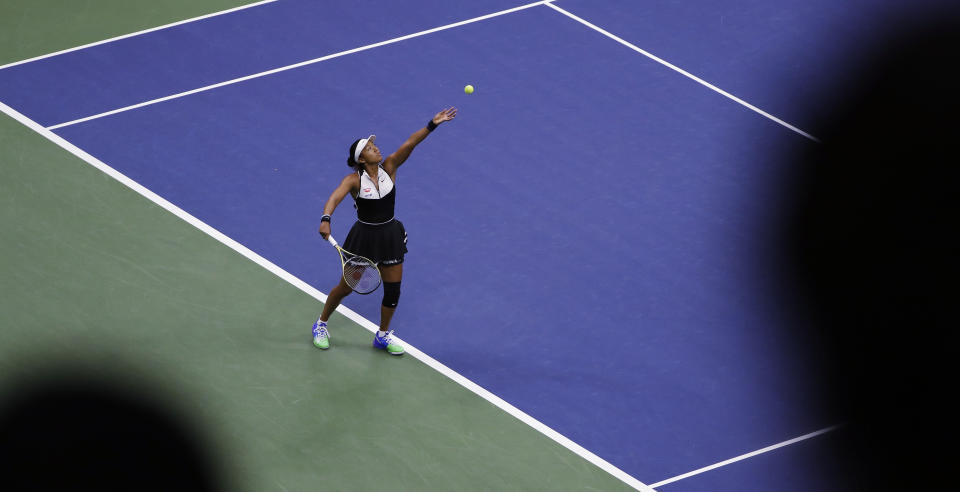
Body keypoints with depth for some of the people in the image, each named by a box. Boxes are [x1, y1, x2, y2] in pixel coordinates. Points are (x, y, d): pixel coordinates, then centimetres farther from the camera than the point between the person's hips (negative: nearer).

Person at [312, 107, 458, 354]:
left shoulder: (389, 168, -7)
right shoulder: (354, 179, -16)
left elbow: (409, 143, -19)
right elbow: (335, 198, -31)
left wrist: (432, 125, -31)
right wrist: (326, 220, -51)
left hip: (390, 236, 3)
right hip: (364, 237, -3)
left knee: (393, 289, 8)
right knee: (346, 287, 8)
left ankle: (383, 335, 31)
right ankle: (321, 325, 34)